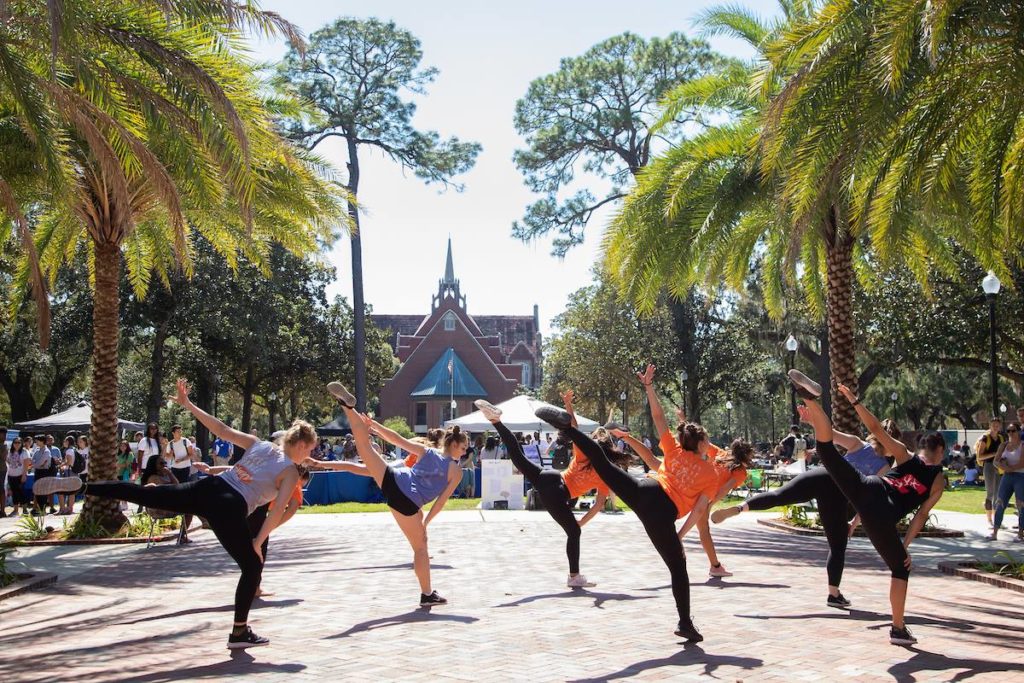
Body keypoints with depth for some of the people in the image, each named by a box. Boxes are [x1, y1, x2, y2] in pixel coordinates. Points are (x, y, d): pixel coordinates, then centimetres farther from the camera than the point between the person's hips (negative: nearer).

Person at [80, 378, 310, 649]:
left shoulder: (258, 444, 21)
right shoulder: (291, 472, 5)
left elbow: (220, 429, 18)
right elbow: (278, 510, -8)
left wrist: (187, 404, 23)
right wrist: (257, 543, -4)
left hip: (208, 488, 6)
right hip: (230, 509, -6)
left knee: (143, 493, 11)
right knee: (253, 567, 7)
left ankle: (82, 486, 3)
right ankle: (239, 633, 9)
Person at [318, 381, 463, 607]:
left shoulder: (426, 451, 19)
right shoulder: (457, 472, 8)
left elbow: (397, 439, 15)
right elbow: (441, 501, 4)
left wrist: (374, 424, 21)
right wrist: (424, 523, 11)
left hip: (393, 480, 3)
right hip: (408, 504, -3)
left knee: (365, 446, 8)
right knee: (420, 546, 13)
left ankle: (347, 404, -11)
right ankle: (427, 595, 19)